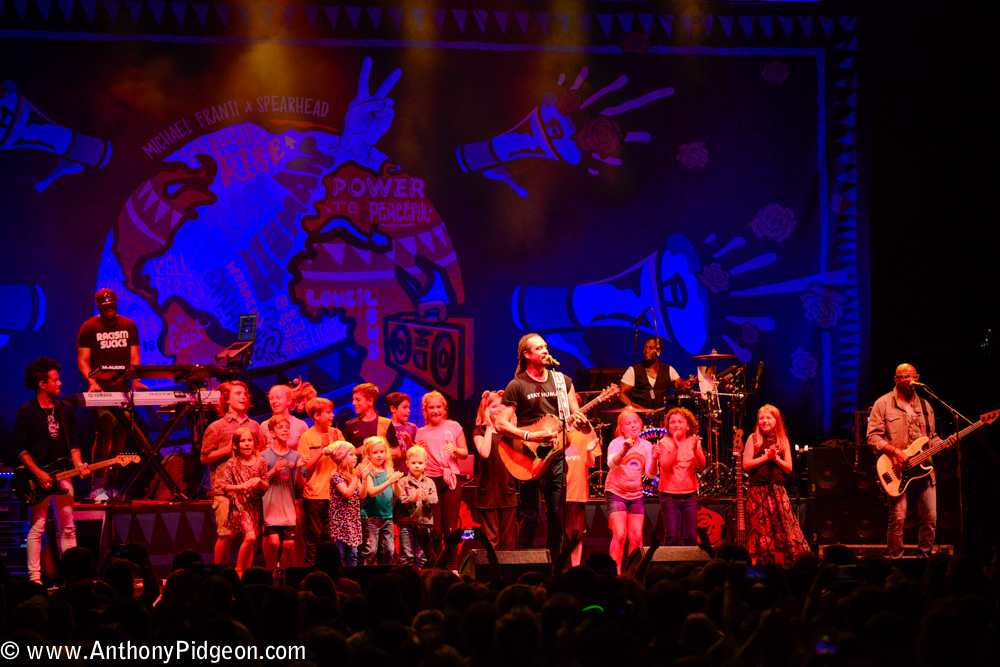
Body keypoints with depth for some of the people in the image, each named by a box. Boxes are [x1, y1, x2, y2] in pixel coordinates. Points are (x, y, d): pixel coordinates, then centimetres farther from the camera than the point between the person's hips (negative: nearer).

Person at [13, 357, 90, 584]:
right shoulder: (27, 412, -5)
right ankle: (34, 578, -5)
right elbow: (20, 448, -7)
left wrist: (78, 464, -3)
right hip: (38, 477, -5)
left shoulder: (66, 409, 12)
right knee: (36, 528, -6)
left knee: (68, 528, 6)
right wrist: (39, 474, -15)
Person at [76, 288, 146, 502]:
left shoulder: (129, 326, 14)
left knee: (120, 436, 2)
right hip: (101, 391, -4)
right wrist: (92, 381, -18)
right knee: (104, 433, -14)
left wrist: (136, 380, -5)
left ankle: (111, 485, 8)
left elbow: (134, 357, 12)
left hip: (123, 389, 4)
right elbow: (82, 360, -1)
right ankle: (97, 487, -13)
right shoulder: (89, 328, 2)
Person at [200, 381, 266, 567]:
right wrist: (229, 449, -7)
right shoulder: (216, 427, 6)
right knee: (226, 534, -9)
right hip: (225, 488, -3)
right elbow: (205, 457, 3)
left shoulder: (254, 426, 16)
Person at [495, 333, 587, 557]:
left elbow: (576, 416, 15)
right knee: (530, 517, -5)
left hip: (557, 456, 4)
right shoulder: (517, 386, -1)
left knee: (557, 517, 3)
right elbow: (501, 424, -7)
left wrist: (577, 419, -10)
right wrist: (530, 436, -18)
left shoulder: (562, 381, 13)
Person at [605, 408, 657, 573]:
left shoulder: (646, 445, 5)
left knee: (636, 537, 0)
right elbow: (611, 463, -29)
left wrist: (654, 459, -19)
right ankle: (615, 572, -12)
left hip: (636, 495, 4)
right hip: (616, 493, -4)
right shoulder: (616, 443, -9)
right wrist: (623, 451, -47)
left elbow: (651, 473, 1)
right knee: (619, 535, -16)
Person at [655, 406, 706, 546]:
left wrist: (695, 449, -21)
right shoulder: (664, 443, -2)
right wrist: (676, 448, -24)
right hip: (669, 495, -3)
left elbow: (701, 466, -5)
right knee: (672, 536, -10)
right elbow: (665, 466, -15)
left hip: (690, 494, 3)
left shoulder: (694, 442, 6)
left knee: (691, 537, -1)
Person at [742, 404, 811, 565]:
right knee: (758, 532, -3)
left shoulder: (782, 440, 9)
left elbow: (789, 468, 7)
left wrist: (776, 458, -9)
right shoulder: (753, 439, 2)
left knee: (780, 533, -2)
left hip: (777, 490, 2)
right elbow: (746, 464, -5)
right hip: (757, 490, -2)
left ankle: (780, 568, 4)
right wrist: (766, 457, -12)